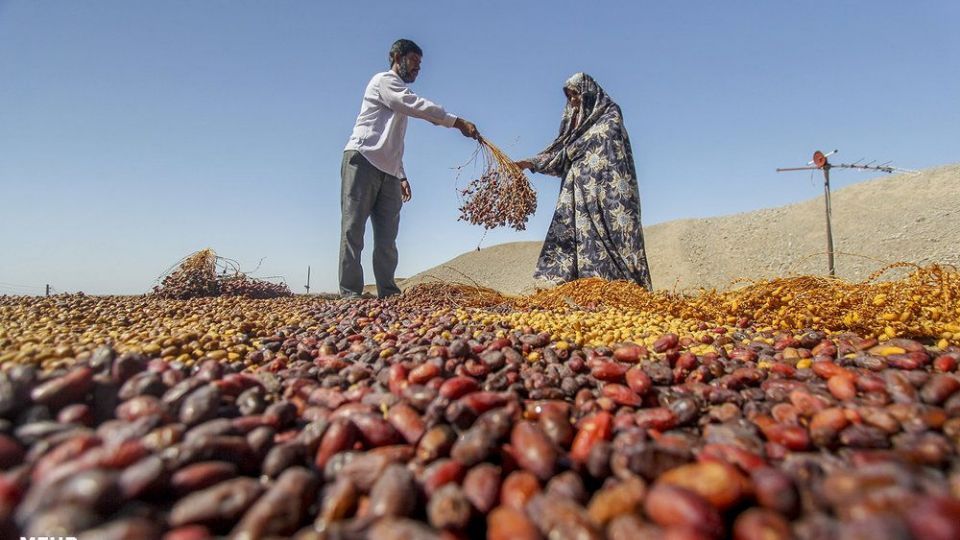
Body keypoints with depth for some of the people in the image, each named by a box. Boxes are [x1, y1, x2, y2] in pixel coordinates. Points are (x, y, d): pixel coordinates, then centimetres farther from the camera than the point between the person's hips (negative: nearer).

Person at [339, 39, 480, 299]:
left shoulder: (401, 101, 28)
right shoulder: (383, 80, 3)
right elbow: (417, 105, -14)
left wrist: (402, 176, 16)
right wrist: (458, 122, -19)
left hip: (388, 171, 8)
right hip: (362, 159, -8)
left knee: (387, 238, 0)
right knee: (353, 229, -9)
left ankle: (388, 293, 0)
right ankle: (350, 293, -11)